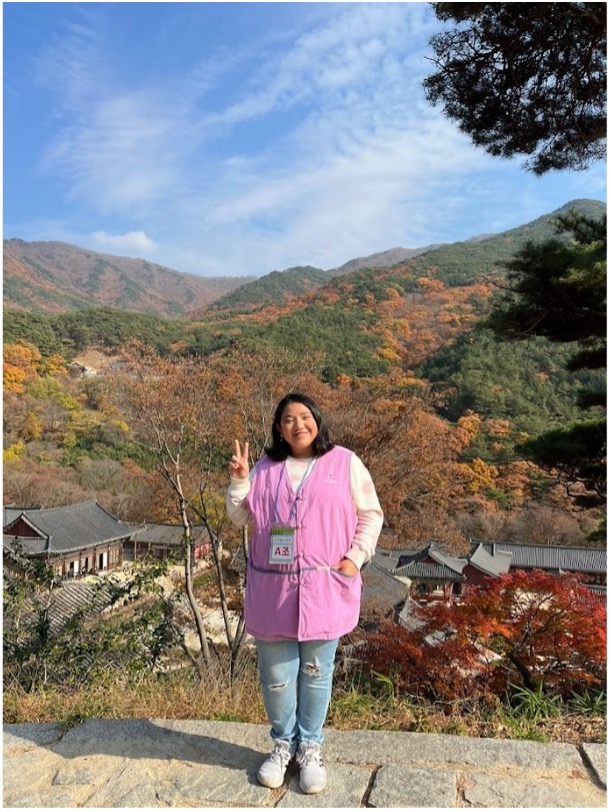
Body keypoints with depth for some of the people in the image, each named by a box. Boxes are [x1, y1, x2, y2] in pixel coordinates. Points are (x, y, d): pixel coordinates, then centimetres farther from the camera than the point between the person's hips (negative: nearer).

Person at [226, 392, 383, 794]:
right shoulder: (265, 467, 7)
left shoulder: (344, 462, 0)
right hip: (273, 588, 2)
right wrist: (238, 480, -6)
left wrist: (354, 558, -6)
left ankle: (310, 746, 32)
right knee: (276, 674, 10)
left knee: (316, 672, 11)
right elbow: (239, 517, 9)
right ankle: (283, 743, 34)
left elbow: (371, 514, 3)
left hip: (324, 587, -2)